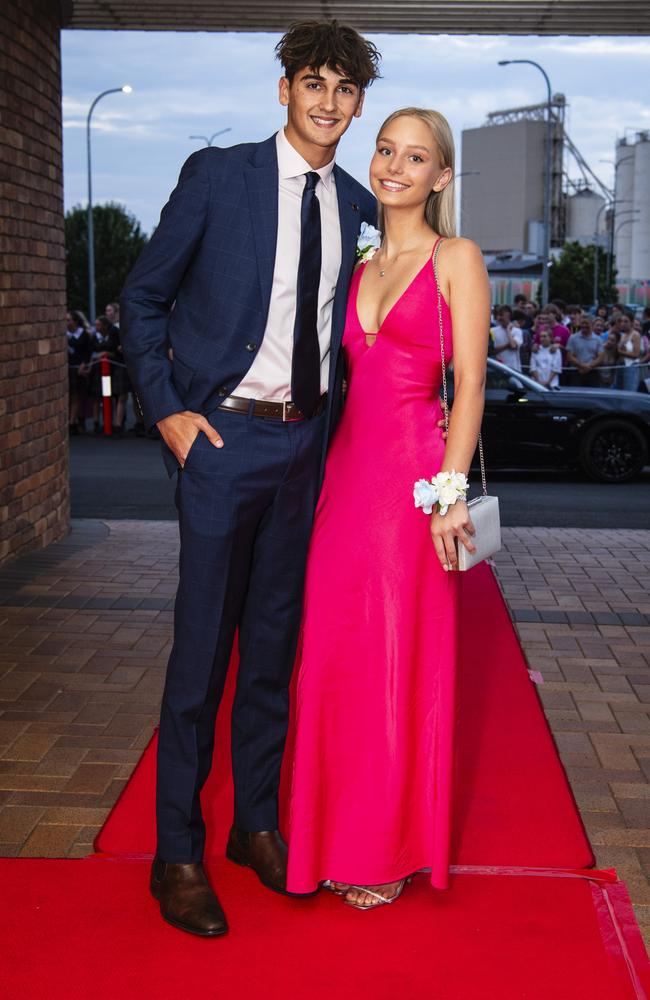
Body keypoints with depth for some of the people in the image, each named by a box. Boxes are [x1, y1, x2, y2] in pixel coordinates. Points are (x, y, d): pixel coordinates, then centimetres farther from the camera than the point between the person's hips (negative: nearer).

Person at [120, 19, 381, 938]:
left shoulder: (354, 203, 9)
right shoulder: (218, 176, -4)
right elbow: (143, 297, 0)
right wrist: (168, 410, -8)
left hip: (306, 442, 5)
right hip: (225, 440, -5)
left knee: (276, 643, 13)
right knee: (203, 646, -1)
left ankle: (257, 824, 29)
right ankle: (178, 854, 13)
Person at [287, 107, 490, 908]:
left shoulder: (456, 259, 0)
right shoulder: (359, 266, 16)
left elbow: (470, 383, -7)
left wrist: (450, 490, -16)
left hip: (413, 470, -6)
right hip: (347, 467, 6)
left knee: (398, 658, 2)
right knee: (335, 654, 8)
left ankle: (388, 850, 18)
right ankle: (339, 838, 24)